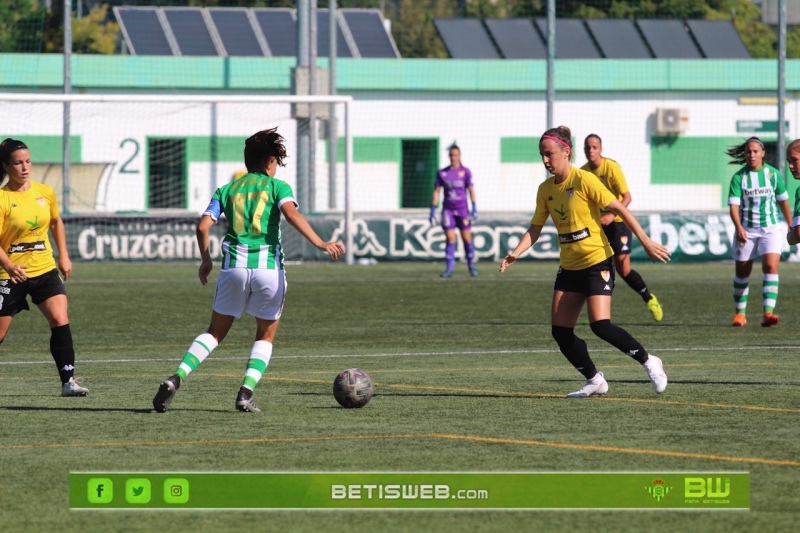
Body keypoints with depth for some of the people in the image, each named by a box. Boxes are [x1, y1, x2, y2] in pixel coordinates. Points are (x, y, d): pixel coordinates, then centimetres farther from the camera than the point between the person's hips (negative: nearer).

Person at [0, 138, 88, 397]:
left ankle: (68, 381, -13)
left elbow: (56, 222, 22)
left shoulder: (45, 192, 3)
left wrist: (64, 256, 17)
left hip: (45, 270, 3)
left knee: (60, 320, -15)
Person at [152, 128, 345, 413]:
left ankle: (176, 378, -5)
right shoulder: (277, 186, 6)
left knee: (216, 332, 15)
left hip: (234, 265, 2)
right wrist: (320, 244, -21)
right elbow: (292, 213, -14)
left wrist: (205, 259, 19)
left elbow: (203, 226, 4)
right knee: (265, 336, 15)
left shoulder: (227, 190, 14)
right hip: (269, 266, -2)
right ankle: (246, 392, -4)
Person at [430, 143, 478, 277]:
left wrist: (474, 210, -7)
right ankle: (449, 269, -2)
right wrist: (433, 212, 5)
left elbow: (471, 190, -1)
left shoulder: (465, 172, 0)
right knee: (450, 239, -3)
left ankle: (471, 266, 12)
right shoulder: (442, 173, 5)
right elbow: (436, 192, 8)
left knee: (466, 238, 0)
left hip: (462, 209, -1)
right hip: (448, 210, 1)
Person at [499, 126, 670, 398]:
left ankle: (649, 362, -2)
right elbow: (535, 228, 10)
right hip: (569, 267, 7)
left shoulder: (584, 181, -14)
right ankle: (594, 381, 16)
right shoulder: (545, 189, 5)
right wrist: (516, 253, -6)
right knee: (560, 331, 0)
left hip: (597, 261, -7)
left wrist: (645, 242, -16)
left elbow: (620, 209, -13)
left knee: (600, 324, -20)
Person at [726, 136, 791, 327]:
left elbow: (783, 201, 11)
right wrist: (739, 228, -30)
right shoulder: (739, 177, -6)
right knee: (742, 272, 7)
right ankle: (740, 313, 23)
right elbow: (734, 205, -14)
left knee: (771, 267, -17)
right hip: (746, 230, 0)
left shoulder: (773, 174, -1)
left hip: (770, 228, 0)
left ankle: (768, 312, -25)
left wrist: (791, 226, 18)